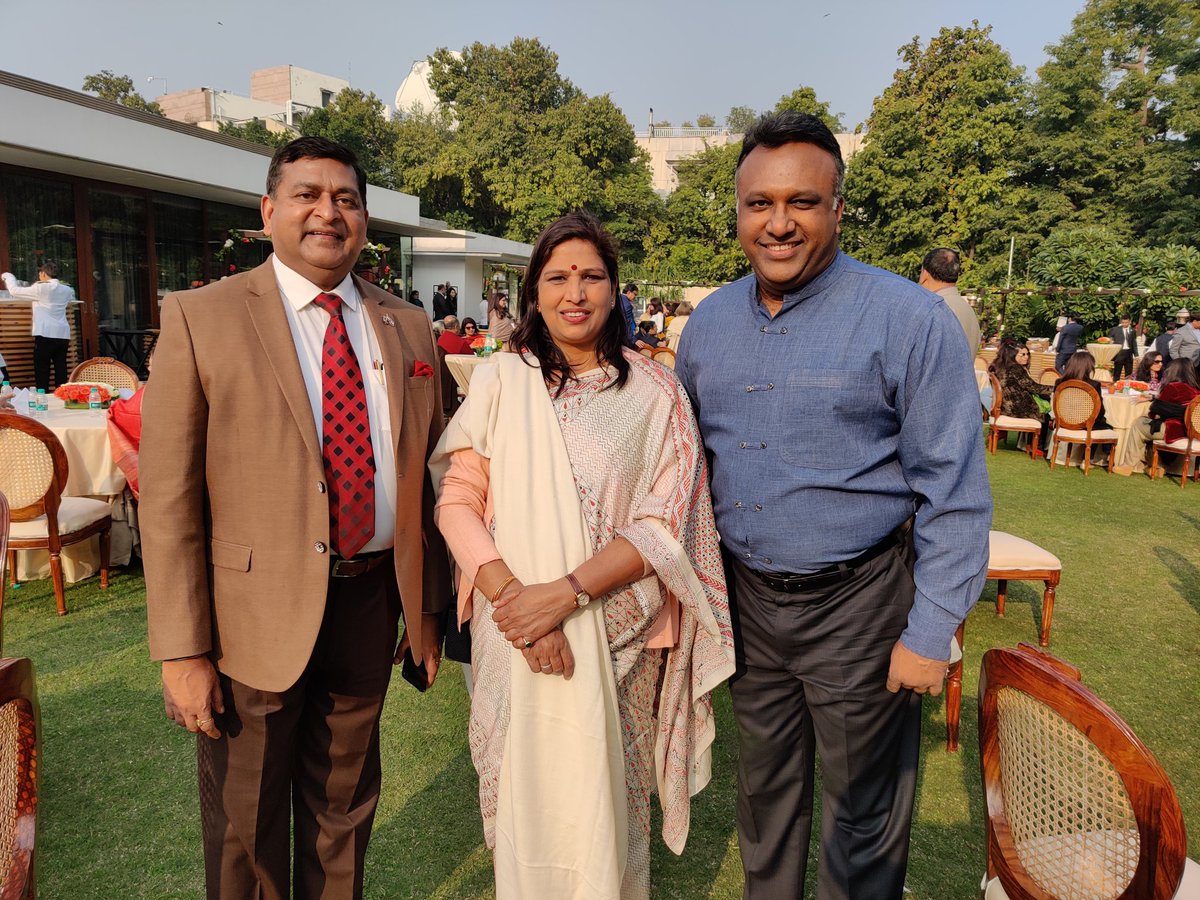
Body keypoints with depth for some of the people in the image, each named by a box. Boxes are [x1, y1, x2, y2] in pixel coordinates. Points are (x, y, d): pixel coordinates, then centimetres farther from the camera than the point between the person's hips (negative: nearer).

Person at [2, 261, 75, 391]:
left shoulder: (41, 289, -6)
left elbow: (15, 291, 0)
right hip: (63, 335, 5)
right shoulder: (67, 290, 11)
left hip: (45, 335, -5)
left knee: (41, 372, -1)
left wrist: (8, 277, 19)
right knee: (61, 371, 7)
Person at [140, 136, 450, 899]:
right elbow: (168, 498, -10)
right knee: (246, 834, 17)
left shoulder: (409, 329, 4)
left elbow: (426, 480, 7)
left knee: (345, 814, 23)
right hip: (255, 613, -3)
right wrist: (183, 651, -12)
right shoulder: (202, 318, -8)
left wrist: (430, 608, 8)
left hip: (371, 602, 3)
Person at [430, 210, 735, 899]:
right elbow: (457, 502, -3)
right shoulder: (500, 381, 0)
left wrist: (565, 592, -18)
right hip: (515, 634, 1)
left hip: (622, 635, 0)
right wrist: (510, 593, -18)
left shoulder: (654, 394, -2)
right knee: (530, 799, 12)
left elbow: (662, 526, -7)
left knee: (612, 800, 13)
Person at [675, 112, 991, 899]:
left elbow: (954, 489, -13)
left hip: (858, 603, -5)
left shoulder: (909, 318, -15)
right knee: (764, 793, 23)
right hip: (745, 597, 5)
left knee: (863, 817, 14)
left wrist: (931, 632, -14)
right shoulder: (709, 322, 3)